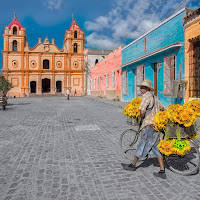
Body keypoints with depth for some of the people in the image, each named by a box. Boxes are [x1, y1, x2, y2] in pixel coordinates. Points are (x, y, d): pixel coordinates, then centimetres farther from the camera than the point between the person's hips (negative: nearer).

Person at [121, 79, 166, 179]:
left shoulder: (146, 96, -12)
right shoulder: (154, 97, 17)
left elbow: (142, 111, -21)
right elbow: (162, 108, 29)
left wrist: (141, 119, -2)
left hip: (149, 125, -9)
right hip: (156, 125, 9)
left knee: (142, 145, 4)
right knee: (156, 148, 11)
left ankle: (133, 165, 20)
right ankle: (162, 172, 13)